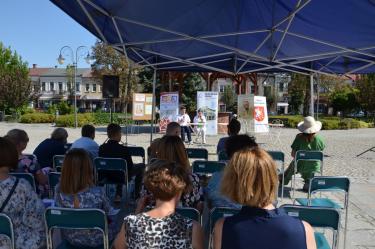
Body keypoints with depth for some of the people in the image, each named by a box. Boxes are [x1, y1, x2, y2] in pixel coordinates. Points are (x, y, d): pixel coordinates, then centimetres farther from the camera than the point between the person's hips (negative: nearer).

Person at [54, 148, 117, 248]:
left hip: (70, 238, 3)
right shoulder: (98, 193, -33)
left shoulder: (58, 190, -22)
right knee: (112, 223, 29)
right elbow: (108, 212, -11)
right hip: (95, 240, -3)